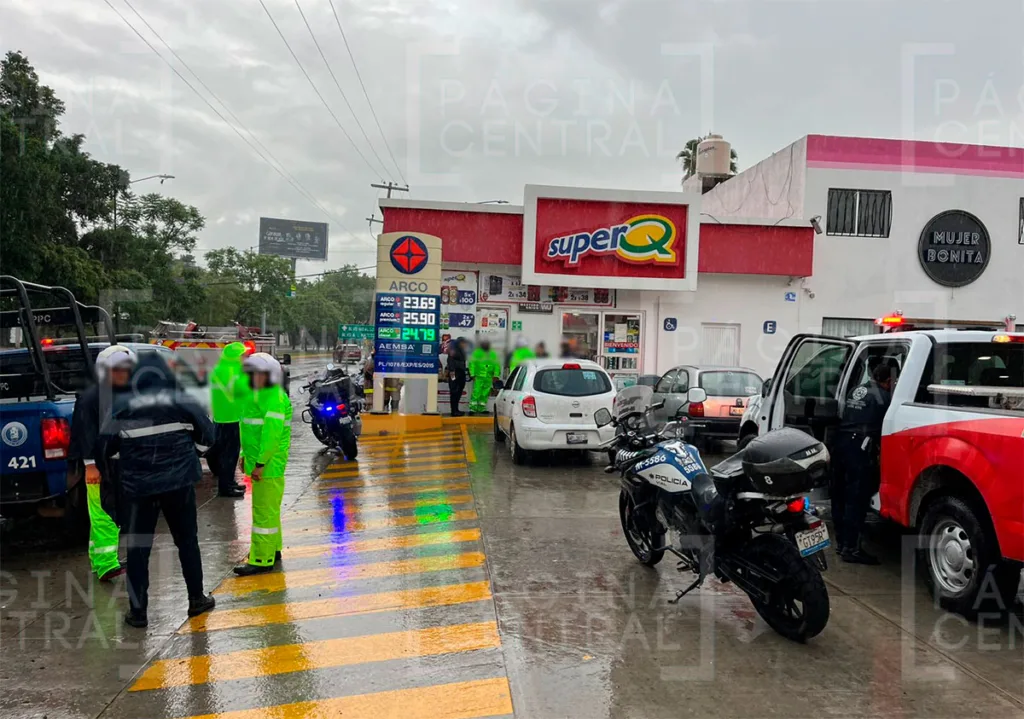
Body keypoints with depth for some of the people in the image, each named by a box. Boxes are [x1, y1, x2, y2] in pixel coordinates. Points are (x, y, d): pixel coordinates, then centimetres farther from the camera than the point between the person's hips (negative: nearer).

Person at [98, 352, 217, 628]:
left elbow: (105, 446, 1)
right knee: (187, 540, 14)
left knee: (138, 547, 10)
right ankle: (197, 599, 22)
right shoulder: (182, 401, -4)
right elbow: (208, 435, 1)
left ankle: (138, 611, 13)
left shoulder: (122, 405, -3)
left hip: (139, 487, 0)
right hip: (179, 483, 1)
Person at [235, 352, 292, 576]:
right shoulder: (258, 395, 16)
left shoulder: (274, 398, -18)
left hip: (268, 465, -11)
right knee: (268, 509, 19)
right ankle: (273, 550, 30)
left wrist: (260, 463, -24)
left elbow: (272, 434, -24)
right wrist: (246, 454, 17)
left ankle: (261, 560, -1)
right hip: (259, 460, 11)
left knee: (264, 511, -6)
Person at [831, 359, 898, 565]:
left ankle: (841, 543, 23)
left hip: (842, 442, 8)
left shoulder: (856, 390, 17)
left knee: (841, 495, 13)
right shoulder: (882, 396, -5)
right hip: (860, 447, -8)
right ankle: (851, 549, -5)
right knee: (857, 498, -6)